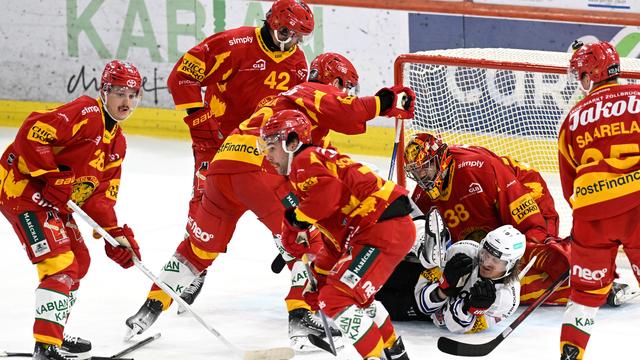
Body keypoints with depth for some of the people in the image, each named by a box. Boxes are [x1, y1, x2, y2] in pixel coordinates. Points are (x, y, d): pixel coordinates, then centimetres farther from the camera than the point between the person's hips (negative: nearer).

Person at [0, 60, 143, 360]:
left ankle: (54, 336, 31)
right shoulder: (86, 113, -17)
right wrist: (52, 178, -26)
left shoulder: (117, 141, 12)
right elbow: (31, 133, -27)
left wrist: (115, 233, -2)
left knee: (79, 262, 18)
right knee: (61, 265, -17)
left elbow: (101, 193, 11)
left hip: (55, 200, 11)